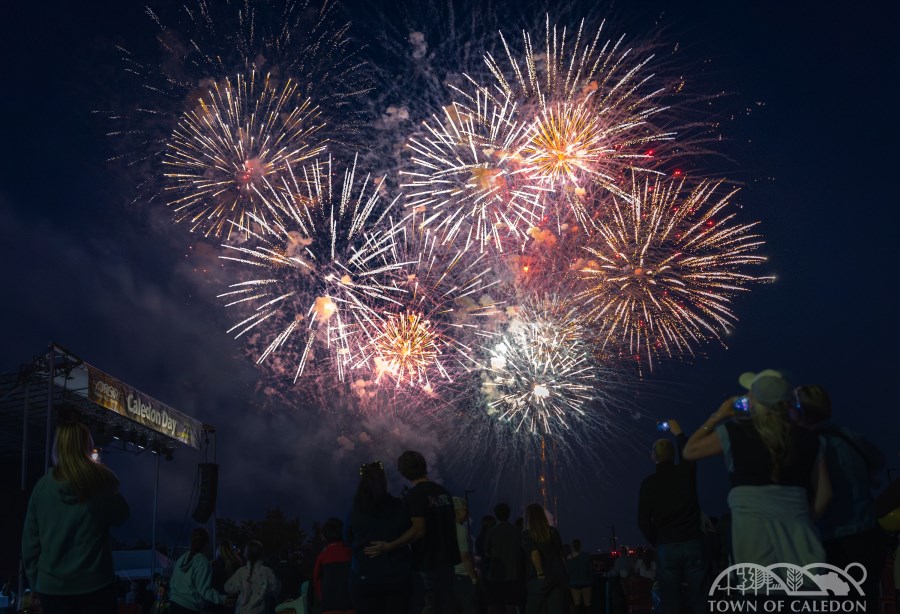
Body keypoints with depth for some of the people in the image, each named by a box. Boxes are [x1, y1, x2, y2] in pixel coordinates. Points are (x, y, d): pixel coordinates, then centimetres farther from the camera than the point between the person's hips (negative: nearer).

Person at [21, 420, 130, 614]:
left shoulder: (42, 486, -3)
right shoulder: (101, 481, -9)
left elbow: (30, 539, 2)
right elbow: (120, 517, 6)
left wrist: (34, 578, 11)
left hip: (52, 584, 2)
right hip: (95, 582, -2)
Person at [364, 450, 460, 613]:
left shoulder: (414, 494, -15)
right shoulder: (443, 491, 8)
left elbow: (418, 530, -23)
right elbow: (453, 524, 14)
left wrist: (388, 547, -25)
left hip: (427, 561, -7)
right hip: (446, 557, 7)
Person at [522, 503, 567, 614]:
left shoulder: (527, 535, -1)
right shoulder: (553, 532, 11)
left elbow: (534, 552, -17)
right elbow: (561, 555, 13)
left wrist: (540, 573, -19)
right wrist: (563, 574, 18)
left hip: (539, 579, -3)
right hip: (559, 577, 3)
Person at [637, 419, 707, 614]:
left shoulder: (648, 482, -2)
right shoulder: (686, 471, 2)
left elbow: (643, 520, -3)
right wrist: (678, 433, 42)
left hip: (666, 546, -1)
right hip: (692, 542, 1)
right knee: (699, 598, 2)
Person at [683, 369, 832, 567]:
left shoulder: (734, 432, 0)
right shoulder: (807, 439, 8)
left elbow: (689, 451, 14)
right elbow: (824, 492, 10)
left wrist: (718, 416, 20)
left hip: (753, 527, -2)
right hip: (797, 530, 3)